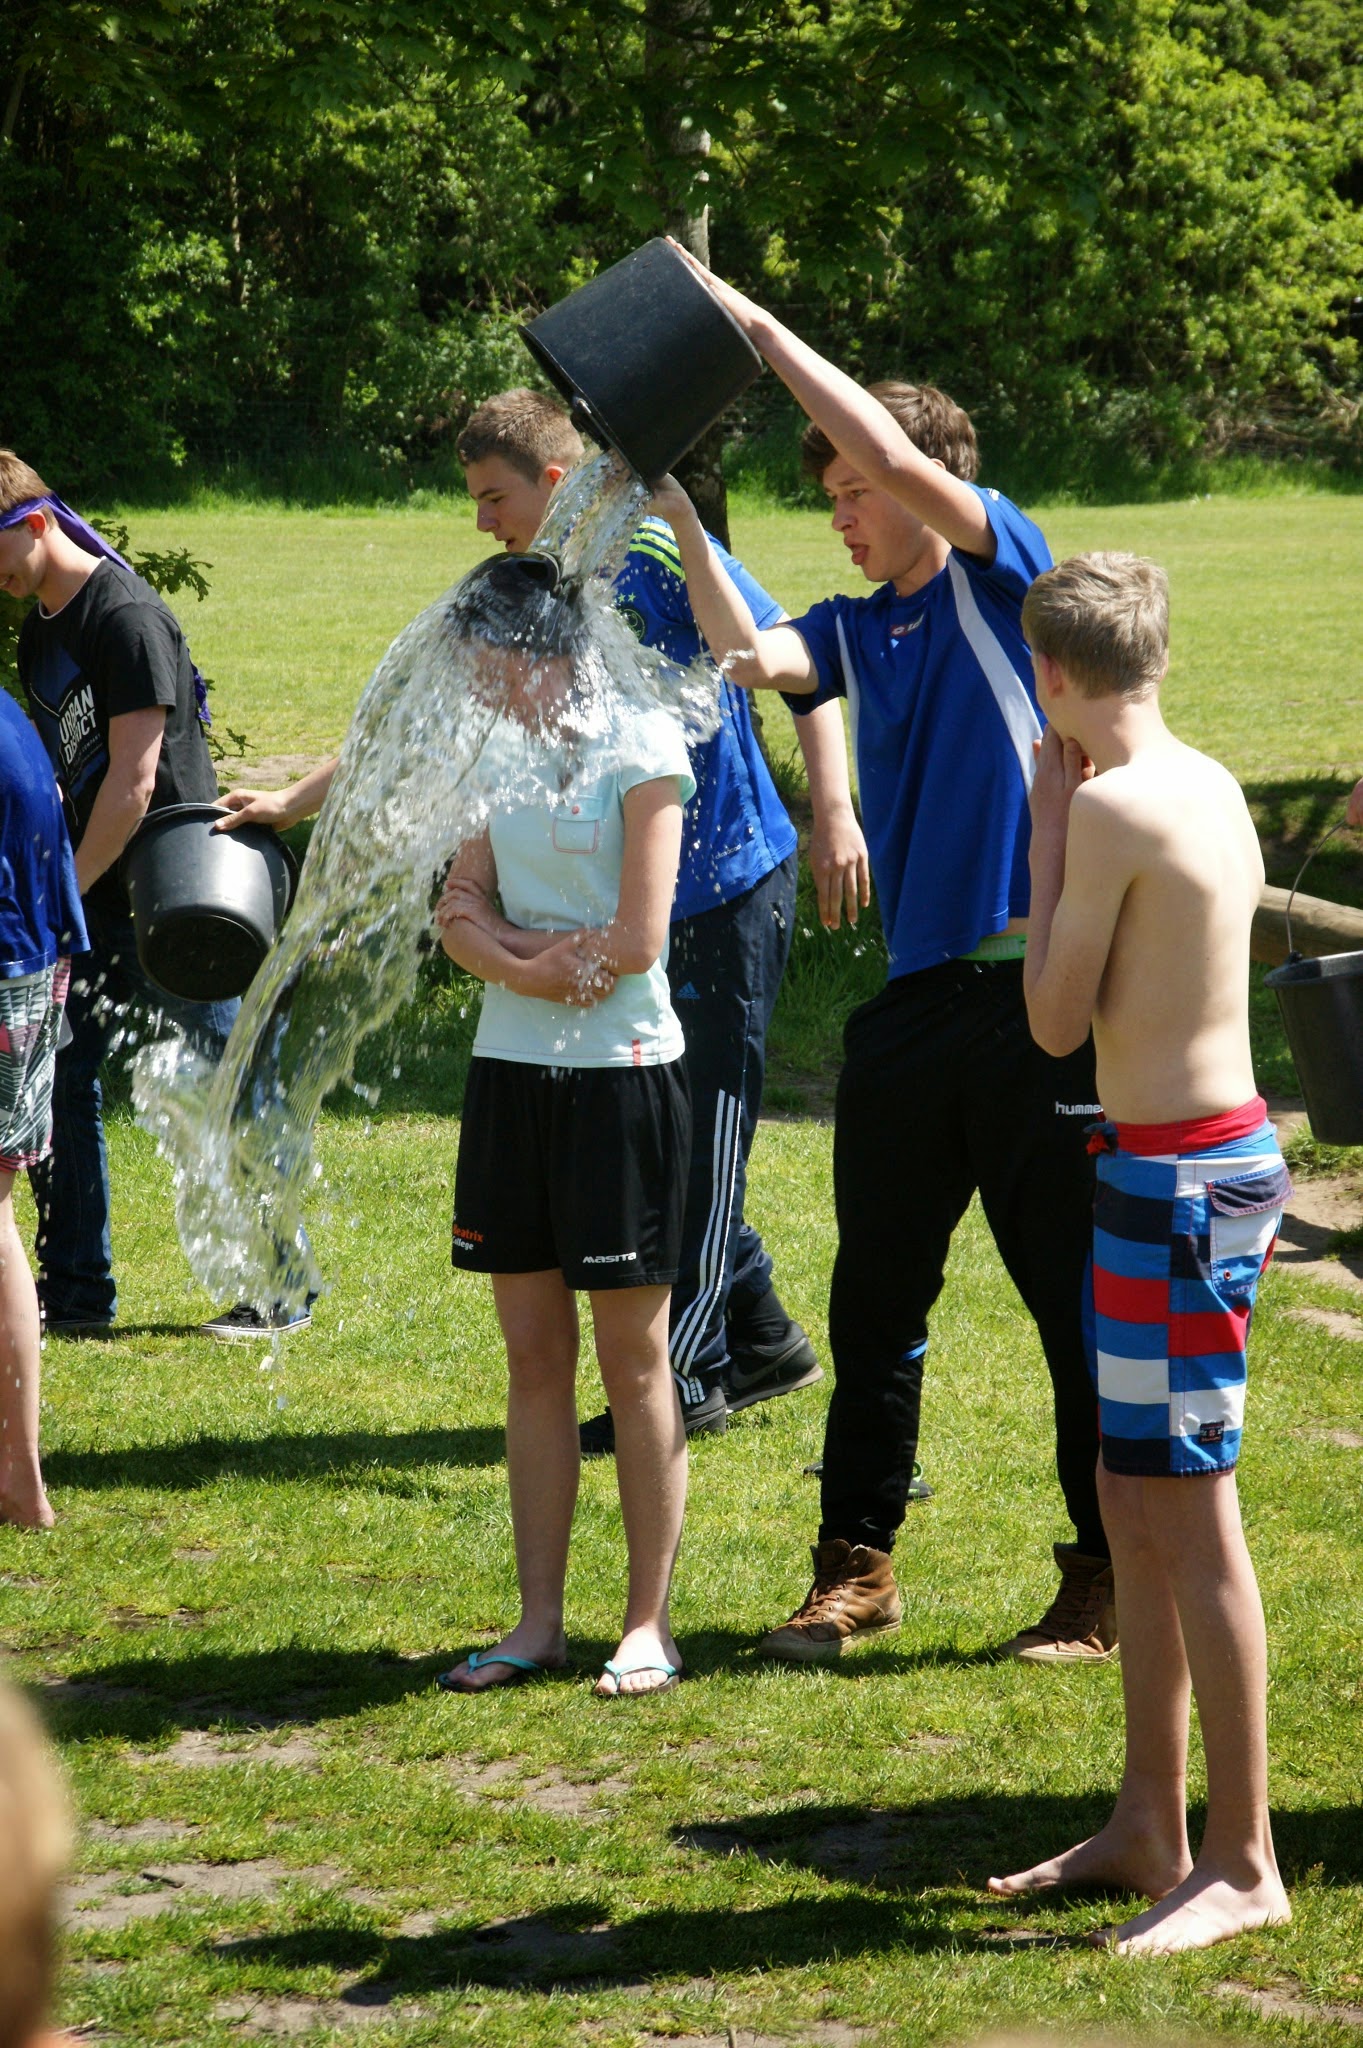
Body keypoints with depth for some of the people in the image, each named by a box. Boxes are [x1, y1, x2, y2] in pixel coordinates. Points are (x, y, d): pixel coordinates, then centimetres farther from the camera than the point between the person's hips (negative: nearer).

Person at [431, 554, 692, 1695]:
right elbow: (462, 916, 6)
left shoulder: (641, 744, -8)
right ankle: (539, 1622, 13)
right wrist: (530, 965, -13)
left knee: (633, 1362, 0)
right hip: (512, 1074, 6)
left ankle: (650, 1627, 6)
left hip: (620, 1074, -6)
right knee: (534, 1357, 8)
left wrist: (508, 937, -4)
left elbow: (637, 941, -14)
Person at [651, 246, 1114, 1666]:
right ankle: (856, 1566, 20)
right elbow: (749, 657, -5)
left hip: (1035, 1000, -6)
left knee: (1079, 1304, 1)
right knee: (875, 1302, 10)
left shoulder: (1001, 576, -2)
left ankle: (1111, 1578, 10)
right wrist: (674, 510, -12)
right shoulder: (855, 629, 14)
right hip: (912, 1003, 6)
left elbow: (894, 449, -15)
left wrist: (756, 323, -10)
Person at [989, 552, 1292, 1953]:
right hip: (1214, 1147, 10)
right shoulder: (1205, 784, 11)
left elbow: (1057, 1021, -9)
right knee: (1133, 1501, 16)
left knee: (1188, 1517, -5)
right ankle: (1148, 1826, 24)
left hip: (1175, 1178, -10)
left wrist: (1044, 834, -3)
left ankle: (1244, 1865, -1)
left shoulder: (1111, 804, -17)